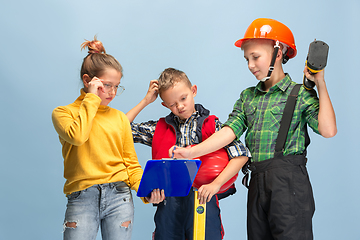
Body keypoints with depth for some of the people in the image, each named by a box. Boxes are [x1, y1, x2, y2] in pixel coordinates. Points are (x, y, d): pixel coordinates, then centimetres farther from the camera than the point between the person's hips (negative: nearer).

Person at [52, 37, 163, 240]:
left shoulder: (120, 118, 14)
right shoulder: (63, 113, 7)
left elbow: (131, 164, 12)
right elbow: (77, 136, -16)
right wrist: (91, 98, -5)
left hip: (119, 195, 2)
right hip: (82, 199, -2)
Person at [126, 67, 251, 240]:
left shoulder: (211, 124, 5)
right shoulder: (159, 128, 14)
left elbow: (241, 154, -5)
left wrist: (215, 184, -16)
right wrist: (146, 101, 10)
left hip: (202, 200, -2)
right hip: (168, 203, 2)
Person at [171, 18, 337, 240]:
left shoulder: (300, 94, -2)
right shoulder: (248, 97, 14)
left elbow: (328, 130, -14)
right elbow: (230, 131, 3)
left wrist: (321, 85, -11)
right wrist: (192, 152, -9)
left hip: (289, 181, -5)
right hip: (257, 182, 6)